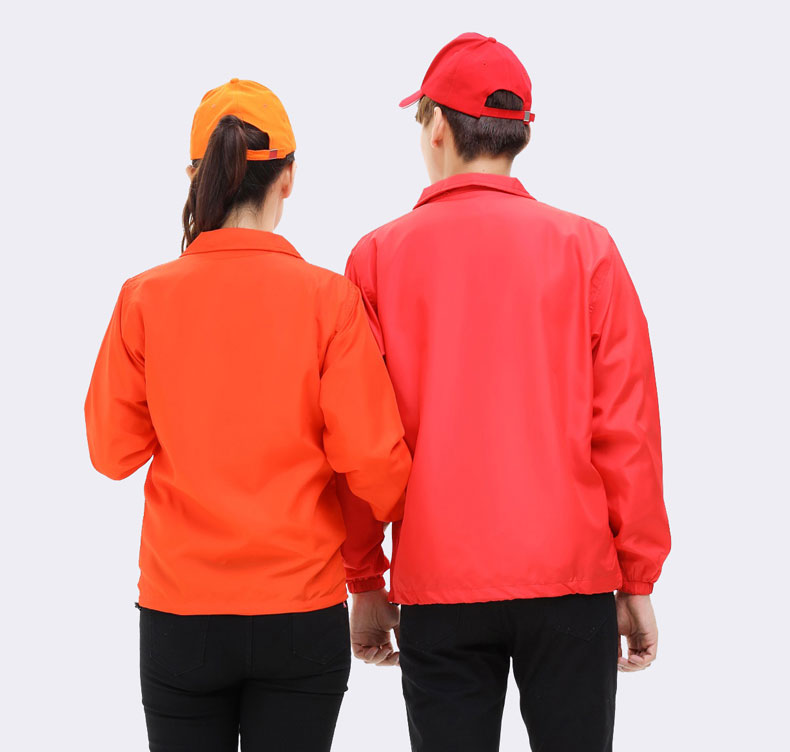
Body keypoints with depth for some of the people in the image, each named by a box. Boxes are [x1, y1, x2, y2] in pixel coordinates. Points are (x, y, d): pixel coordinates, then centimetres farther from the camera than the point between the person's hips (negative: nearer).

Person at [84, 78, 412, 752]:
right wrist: (411, 519, 11)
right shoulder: (328, 298, -9)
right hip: (302, 609, -1)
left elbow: (114, 451, 1)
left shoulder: (145, 298, -6)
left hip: (179, 613, 1)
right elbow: (370, 456, -9)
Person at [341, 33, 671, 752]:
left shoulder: (378, 256, 0)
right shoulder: (586, 248, 0)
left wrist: (366, 582, 9)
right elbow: (626, 426, -2)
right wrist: (638, 582, 5)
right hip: (573, 580, 0)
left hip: (438, 588, 0)